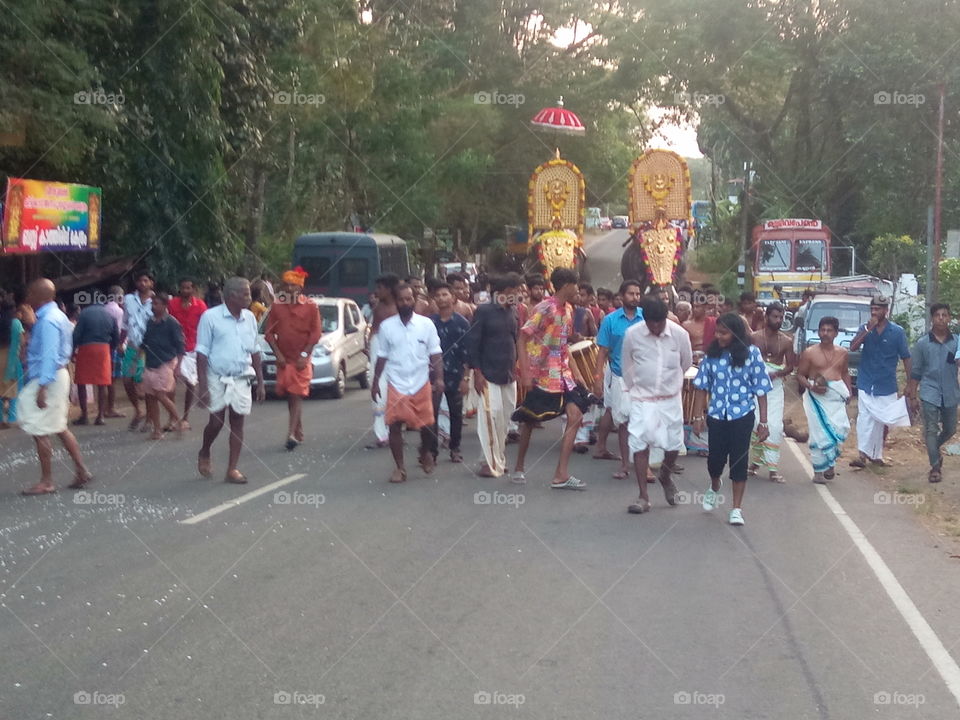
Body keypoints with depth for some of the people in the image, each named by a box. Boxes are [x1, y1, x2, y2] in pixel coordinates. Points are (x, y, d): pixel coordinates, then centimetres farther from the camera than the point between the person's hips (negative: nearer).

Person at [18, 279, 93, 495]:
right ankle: (81, 471, 19)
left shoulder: (47, 321, -18)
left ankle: (46, 482, 4)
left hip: (48, 378, -10)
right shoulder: (57, 315, 12)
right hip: (58, 374, 10)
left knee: (40, 431, -3)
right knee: (59, 428, 16)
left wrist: (42, 386, -26)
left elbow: (49, 355, -24)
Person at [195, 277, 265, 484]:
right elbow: (202, 353, -7)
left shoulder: (249, 318, 7)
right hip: (217, 379, -4)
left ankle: (232, 469, 8)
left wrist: (260, 382, 11)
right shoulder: (211, 317, -8)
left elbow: (254, 352, 14)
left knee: (237, 422, 2)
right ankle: (204, 453, 27)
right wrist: (202, 385, -12)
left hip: (241, 379, 4)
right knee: (216, 421, -2)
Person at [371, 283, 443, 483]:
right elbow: (382, 356, 8)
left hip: (421, 383, 0)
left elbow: (435, 354, 1)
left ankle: (425, 453, 35)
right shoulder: (387, 326, 2)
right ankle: (399, 467, 10)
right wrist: (375, 382, 7)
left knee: (426, 425, 4)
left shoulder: (426, 324, -1)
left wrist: (439, 378, -8)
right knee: (395, 425, -3)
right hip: (396, 384, 0)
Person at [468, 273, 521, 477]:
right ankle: (490, 463, -3)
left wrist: (516, 368, 10)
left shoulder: (513, 313, 11)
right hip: (489, 374, -6)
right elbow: (473, 342, -8)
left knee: (506, 418, 8)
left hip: (509, 375, 6)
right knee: (491, 415, -10)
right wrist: (477, 372, -12)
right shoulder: (484, 311, -6)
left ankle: (500, 459, 19)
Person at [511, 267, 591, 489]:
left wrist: (576, 373, 15)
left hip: (562, 375, 8)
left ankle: (561, 474, -3)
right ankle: (518, 468, 22)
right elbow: (522, 338, -16)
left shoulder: (567, 310, 10)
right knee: (530, 421, 5)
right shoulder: (545, 309, -15)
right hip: (541, 376, -8)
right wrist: (525, 373, -21)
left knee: (575, 416, -4)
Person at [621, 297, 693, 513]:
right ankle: (643, 497, 0)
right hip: (641, 398, -1)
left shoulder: (680, 334, -12)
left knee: (673, 444, 5)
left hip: (670, 398, 1)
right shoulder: (632, 334, -12)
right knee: (640, 444, -6)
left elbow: (686, 362, 7)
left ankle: (665, 477, 37)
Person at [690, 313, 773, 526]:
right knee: (715, 457, 5)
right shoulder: (712, 354, -1)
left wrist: (763, 422, -5)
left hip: (742, 415, -2)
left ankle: (737, 508, 13)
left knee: (739, 460, 2)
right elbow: (702, 386, 5)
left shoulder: (752, 353, -7)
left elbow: (760, 389, -4)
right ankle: (714, 488, 39)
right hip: (716, 414, 2)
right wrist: (698, 415, 1)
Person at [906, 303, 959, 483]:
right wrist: (913, 396, 0)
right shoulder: (922, 344, -1)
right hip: (930, 394, -2)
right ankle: (935, 467, 6)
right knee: (931, 430, -1)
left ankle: (935, 449, 42)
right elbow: (916, 372, 3)